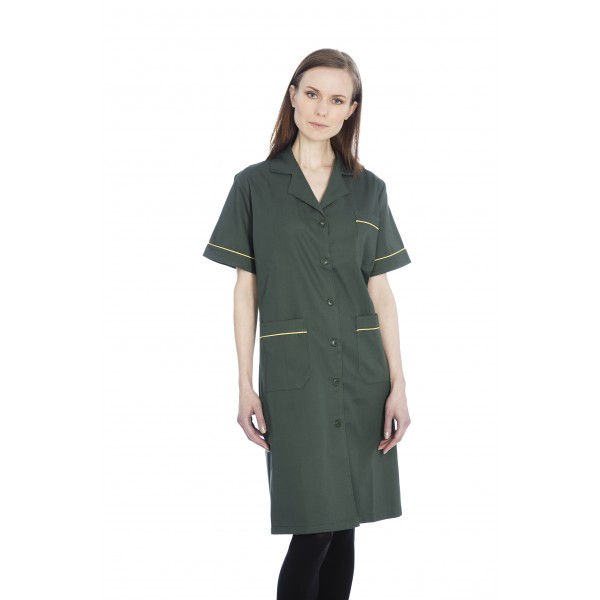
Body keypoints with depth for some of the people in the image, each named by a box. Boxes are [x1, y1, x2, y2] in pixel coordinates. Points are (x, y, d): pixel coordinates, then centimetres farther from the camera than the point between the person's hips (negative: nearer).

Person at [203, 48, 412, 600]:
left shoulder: (368, 190, 8)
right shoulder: (255, 185, 2)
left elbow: (381, 292, 7)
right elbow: (246, 290, 2)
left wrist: (398, 384, 1)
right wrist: (246, 387, -3)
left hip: (362, 375, 3)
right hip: (294, 375, -3)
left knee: (345, 524, 7)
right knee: (313, 530, -6)